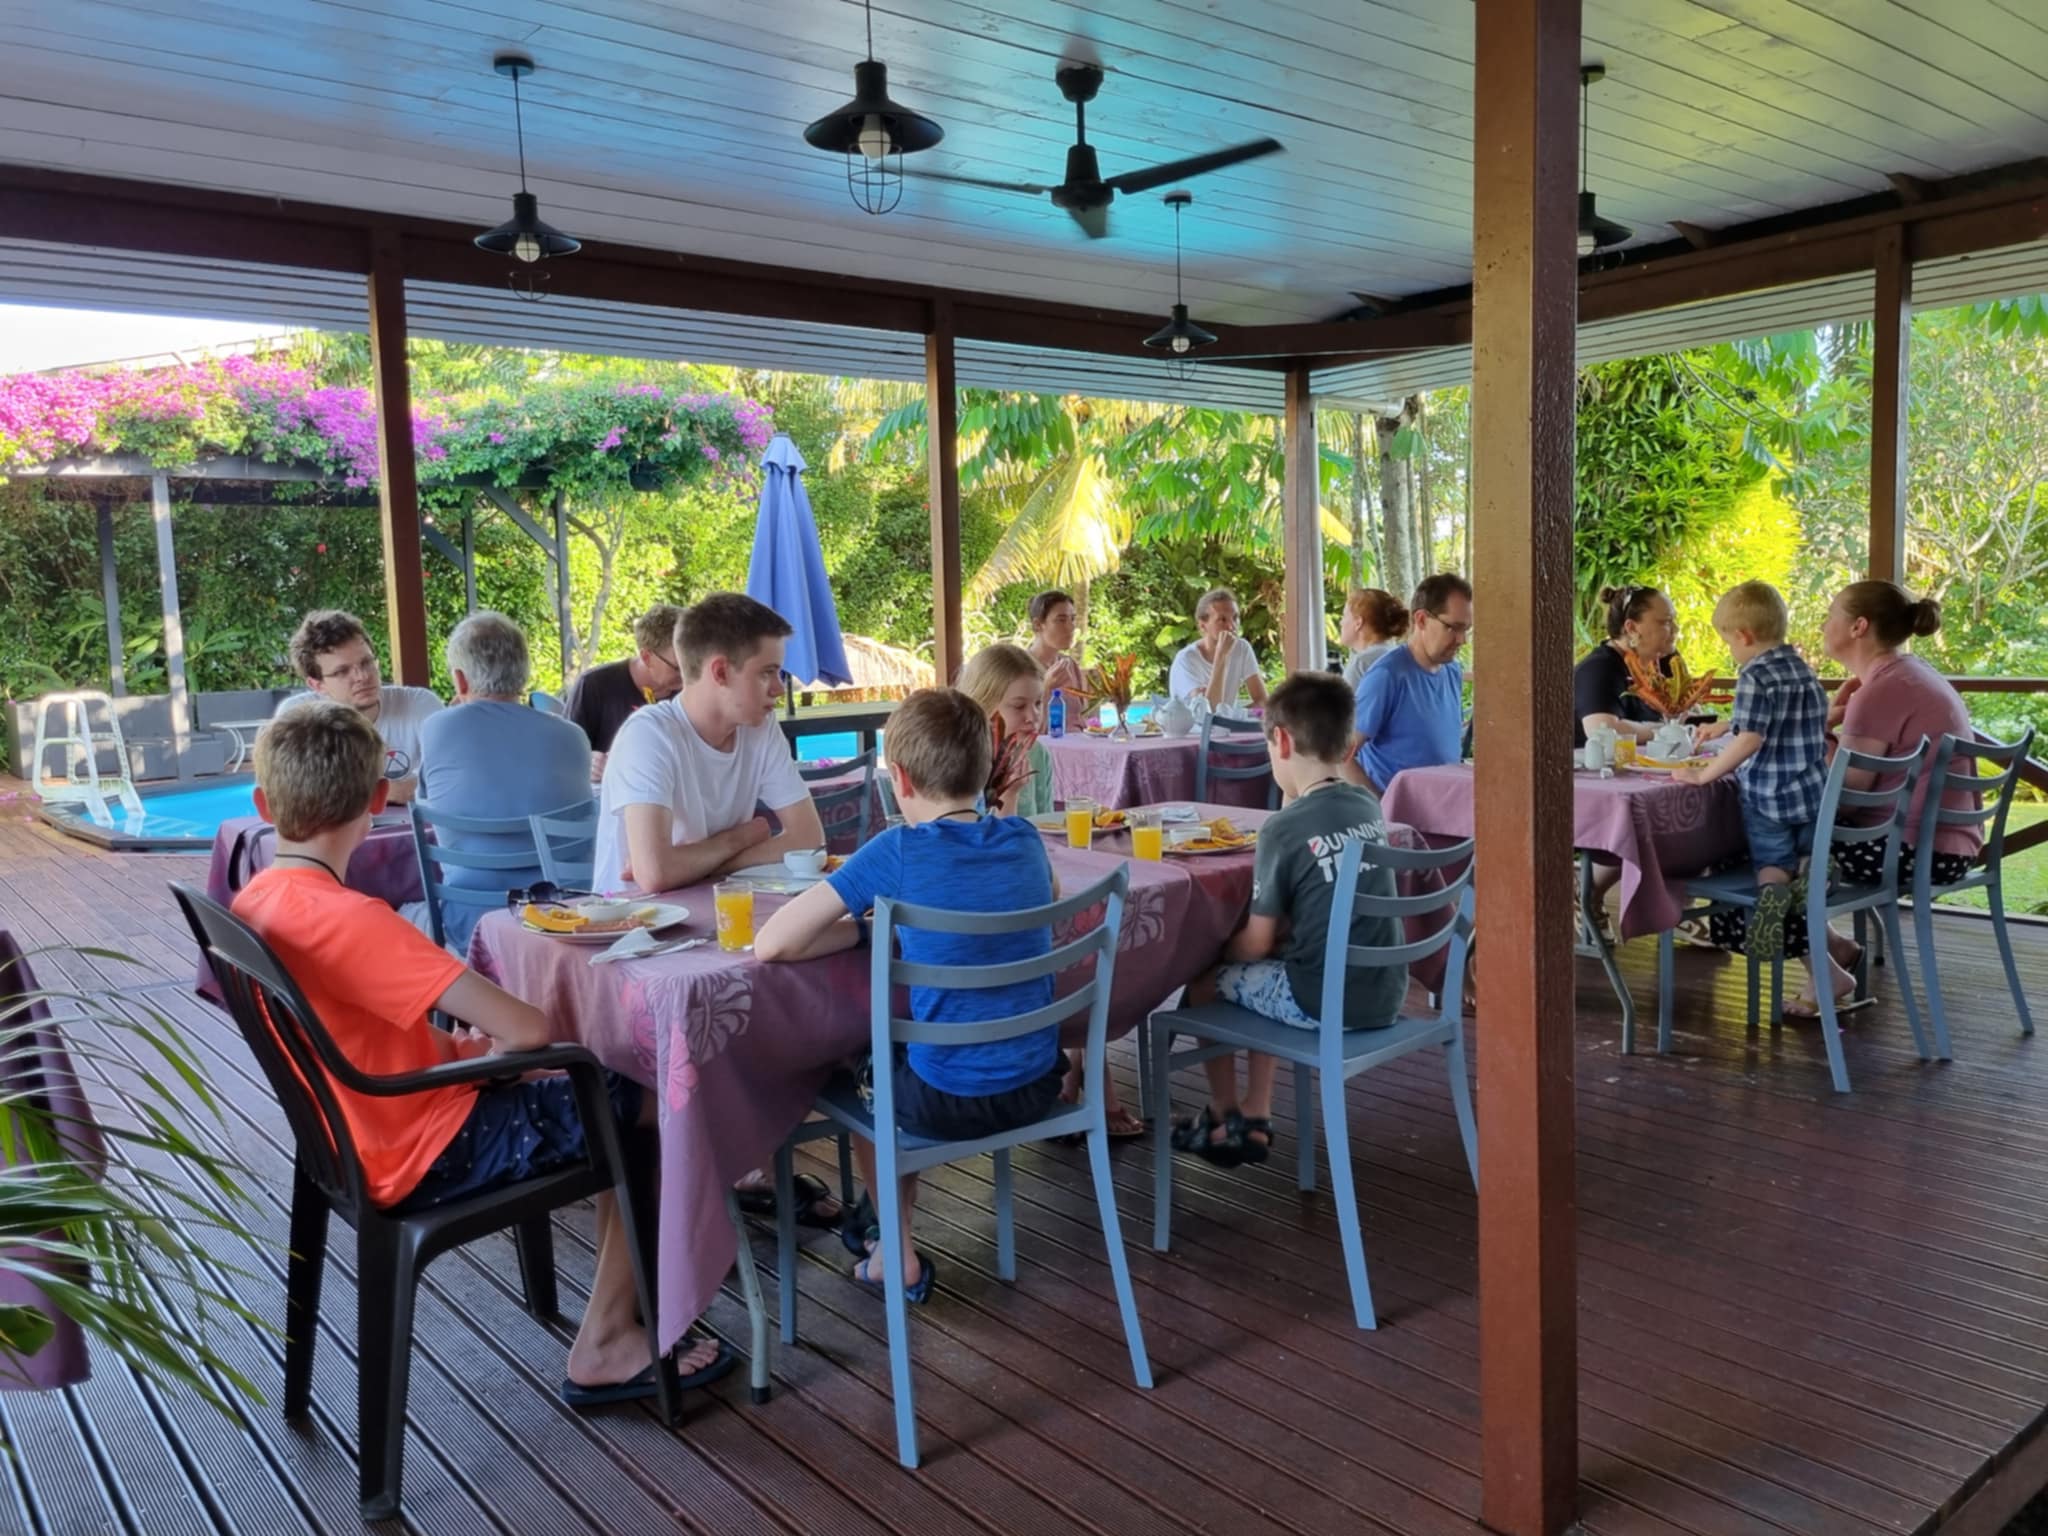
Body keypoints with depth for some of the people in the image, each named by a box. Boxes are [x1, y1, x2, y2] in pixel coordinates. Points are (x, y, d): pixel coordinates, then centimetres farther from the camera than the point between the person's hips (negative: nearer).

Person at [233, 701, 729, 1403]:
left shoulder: (253, 903, -1)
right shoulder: (350, 918, -28)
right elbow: (526, 1028, -30)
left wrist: (447, 1045, 1)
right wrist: (491, 1050, -7)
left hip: (361, 1135, 9)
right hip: (426, 1157, -9)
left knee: (613, 1095, 20)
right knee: (655, 1105, 3)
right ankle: (605, 1343, 11)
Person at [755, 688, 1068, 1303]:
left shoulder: (897, 852, -18)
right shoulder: (1024, 838, -3)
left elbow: (770, 945, -19)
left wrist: (869, 927, -4)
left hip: (950, 1103, -5)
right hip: (1040, 1084, 5)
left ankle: (897, 1253, 35)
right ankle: (899, 1203, 47)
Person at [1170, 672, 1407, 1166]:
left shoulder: (1284, 827, -16)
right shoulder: (1370, 808, 3)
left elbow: (1257, 944, -11)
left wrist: (1219, 947, 11)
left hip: (1323, 1003, -7)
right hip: (1386, 995, 7)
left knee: (1206, 979, 15)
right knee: (1260, 974, 29)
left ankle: (1224, 1117, 31)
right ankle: (1255, 1118, 32)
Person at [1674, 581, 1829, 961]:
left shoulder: (1756, 676, -17)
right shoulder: (1804, 670, 9)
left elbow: (1750, 739, -25)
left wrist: (1703, 775, -21)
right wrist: (1724, 726, 34)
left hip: (1767, 798, -6)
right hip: (1813, 794, 6)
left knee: (1772, 863, 12)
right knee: (1809, 854, 24)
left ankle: (1773, 888, -23)